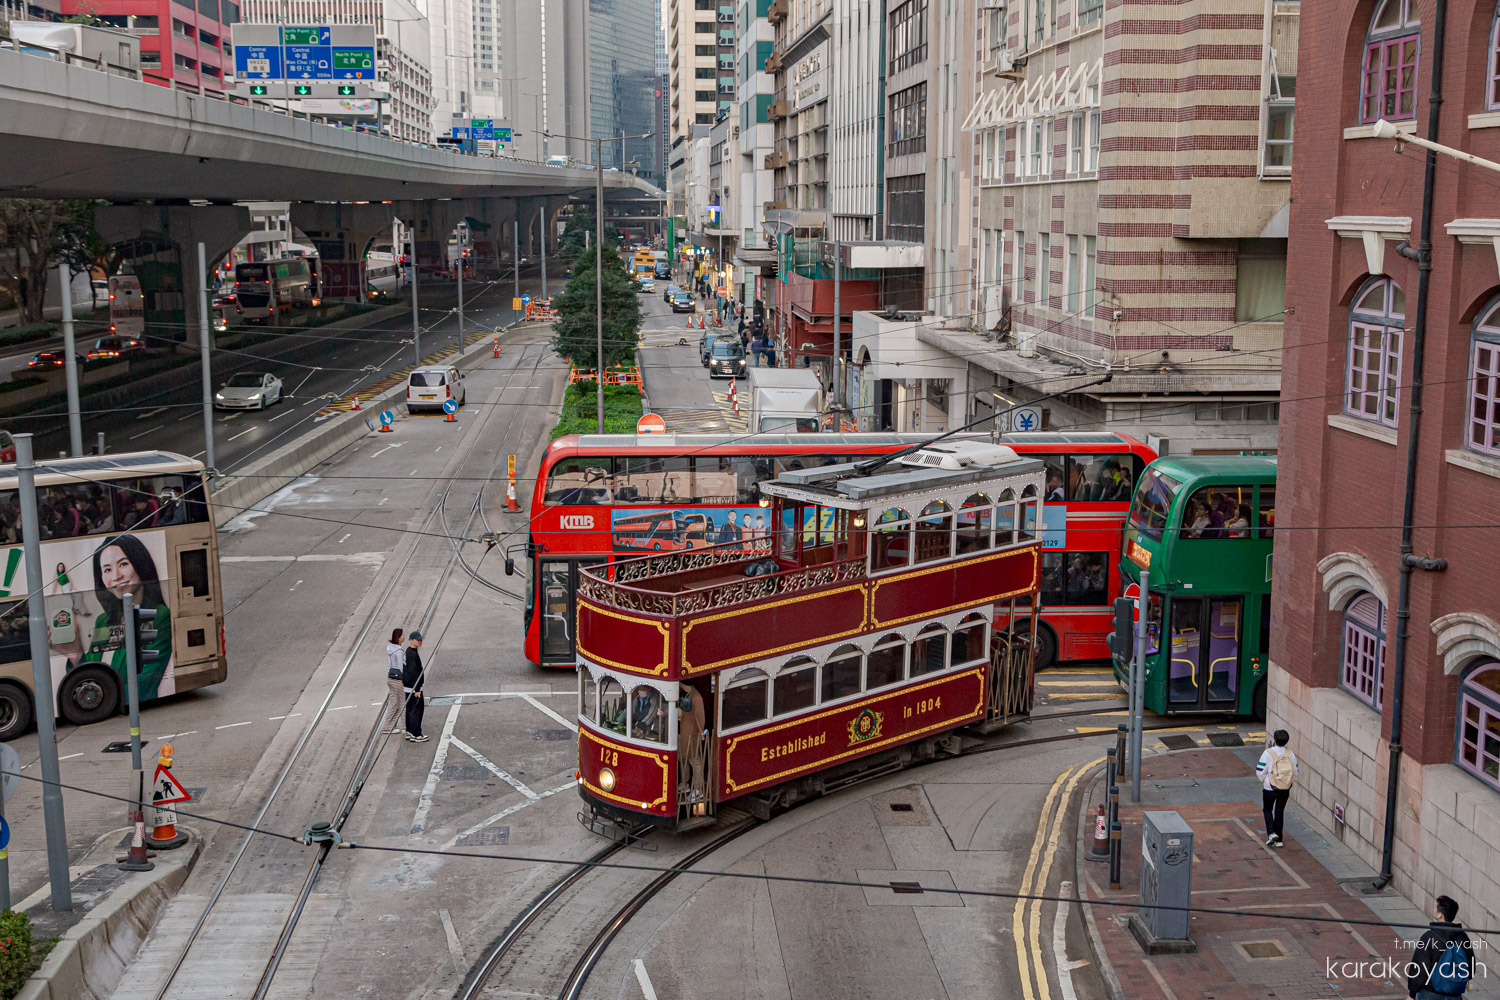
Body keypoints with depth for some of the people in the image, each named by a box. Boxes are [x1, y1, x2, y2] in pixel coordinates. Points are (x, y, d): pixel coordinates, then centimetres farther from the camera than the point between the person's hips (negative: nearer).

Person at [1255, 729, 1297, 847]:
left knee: (1267, 810, 17)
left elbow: (1260, 772, -15)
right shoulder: (1290, 754, -7)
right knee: (1279, 812, 15)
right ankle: (1278, 840, 18)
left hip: (1269, 788, -3)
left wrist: (1263, 780, 6)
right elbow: (1295, 772, -1)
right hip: (1285, 789, 3)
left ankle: (1271, 833, -3)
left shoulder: (1268, 753, -18)